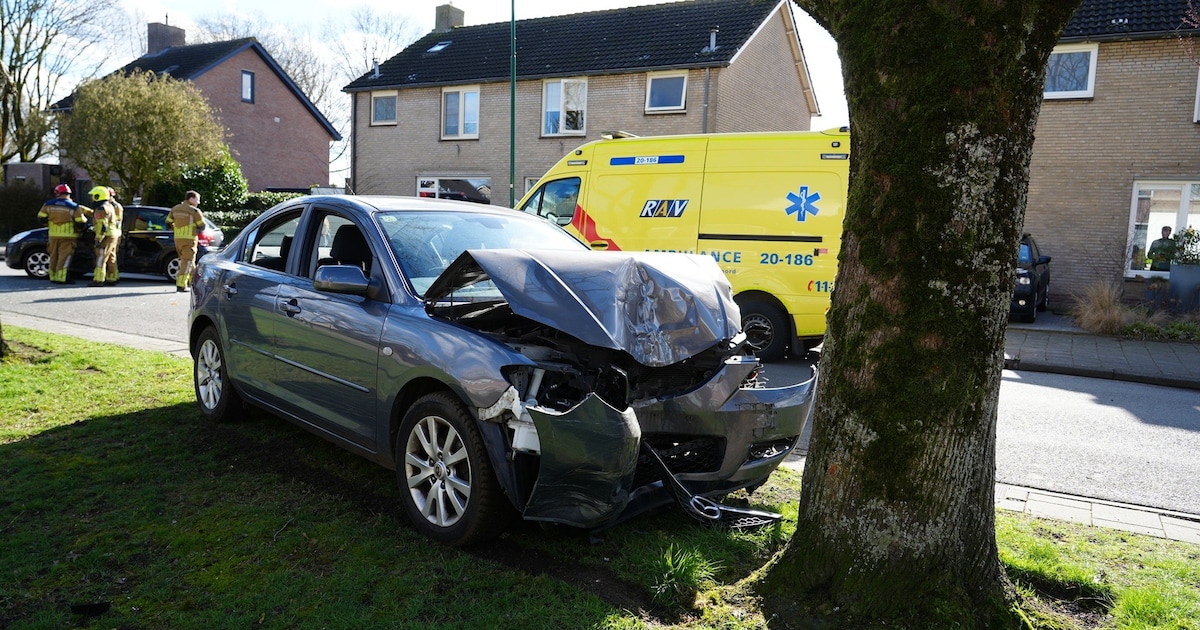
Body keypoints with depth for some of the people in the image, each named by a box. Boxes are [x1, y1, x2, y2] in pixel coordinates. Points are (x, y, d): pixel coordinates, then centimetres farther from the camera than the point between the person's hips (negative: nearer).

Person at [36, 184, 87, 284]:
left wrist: (49, 225, 22)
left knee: (54, 256, 15)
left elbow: (41, 218, 5)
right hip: (67, 235, -4)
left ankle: (53, 277, 21)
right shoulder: (74, 207, -8)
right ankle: (60, 278, -7)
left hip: (53, 235, 4)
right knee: (64, 257, -3)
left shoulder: (48, 204, 2)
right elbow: (80, 222, -9)